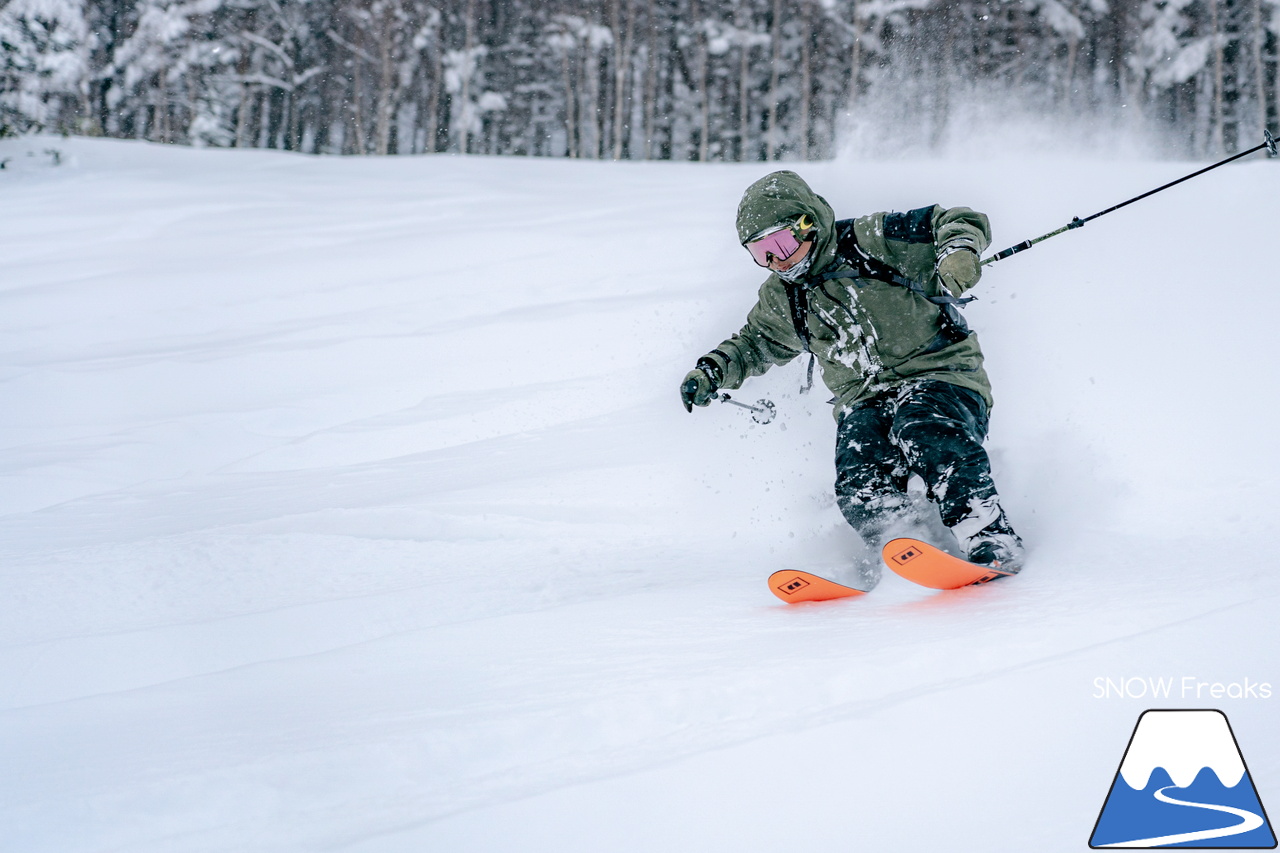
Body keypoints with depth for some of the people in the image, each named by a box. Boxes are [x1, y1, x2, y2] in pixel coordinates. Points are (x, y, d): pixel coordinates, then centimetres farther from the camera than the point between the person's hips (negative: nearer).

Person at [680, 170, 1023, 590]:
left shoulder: (871, 241, -5)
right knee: (859, 482, -26)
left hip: (939, 373, -5)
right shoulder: (782, 299, 12)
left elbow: (958, 222, -5)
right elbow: (754, 343, 31)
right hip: (864, 400, 5)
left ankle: (992, 544, -41)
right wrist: (713, 371, 14)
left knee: (926, 434, -36)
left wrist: (957, 252, -28)